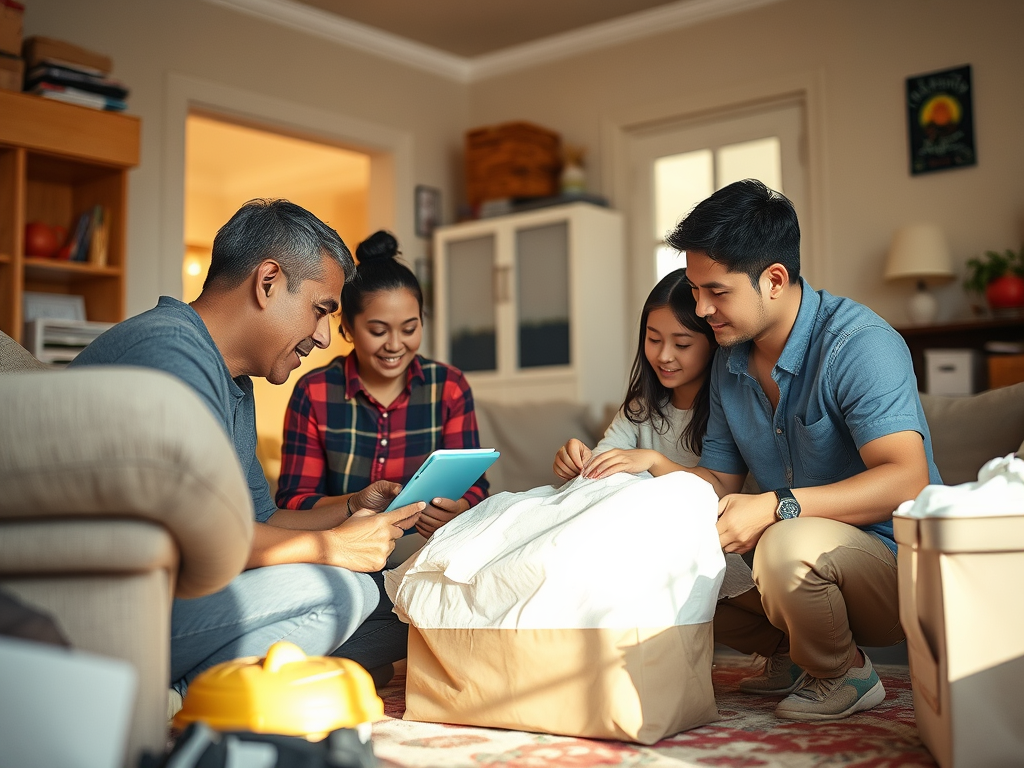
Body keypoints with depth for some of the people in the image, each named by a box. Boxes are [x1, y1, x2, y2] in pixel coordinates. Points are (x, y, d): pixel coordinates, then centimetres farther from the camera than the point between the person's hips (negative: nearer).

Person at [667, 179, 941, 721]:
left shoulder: (859, 345, -19)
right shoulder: (730, 362, 6)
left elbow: (908, 481, -30)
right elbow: (719, 477, 11)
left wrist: (777, 507, -37)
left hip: (895, 566, -7)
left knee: (789, 544, -38)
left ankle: (841, 672, -7)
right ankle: (790, 653, 12)